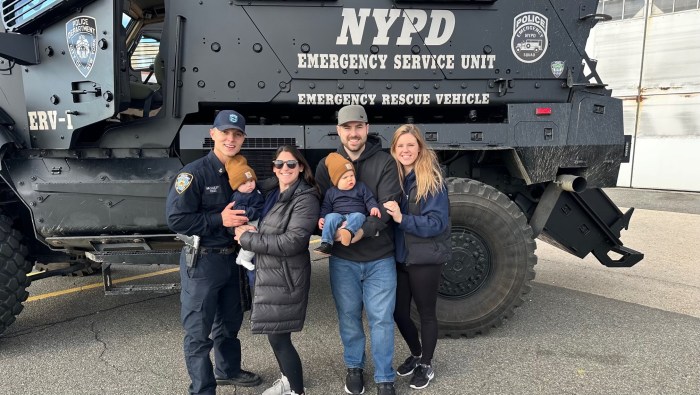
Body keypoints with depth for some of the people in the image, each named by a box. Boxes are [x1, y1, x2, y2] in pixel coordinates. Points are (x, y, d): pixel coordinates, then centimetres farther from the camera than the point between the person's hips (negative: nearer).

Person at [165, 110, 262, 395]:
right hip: (202, 261, -7)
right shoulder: (194, 173, -16)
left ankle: (228, 370, 43)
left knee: (230, 321, 22)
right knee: (199, 330, 3)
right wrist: (219, 219, -23)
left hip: (231, 259, 7)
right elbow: (175, 218, -21)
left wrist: (246, 222, -1)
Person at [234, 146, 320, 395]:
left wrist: (247, 239, -17)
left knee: (278, 336, -1)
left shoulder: (306, 199, -15)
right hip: (267, 272, 8)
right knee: (274, 332, 18)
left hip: (285, 277, -8)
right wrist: (245, 233, 0)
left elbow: (292, 242, -24)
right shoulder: (269, 191, 8)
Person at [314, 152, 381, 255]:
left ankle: (348, 232, -68)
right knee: (331, 217, -32)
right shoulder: (331, 192, 16)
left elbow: (369, 199, 12)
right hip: (338, 215, 1)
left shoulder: (361, 187, 15)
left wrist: (374, 207, -9)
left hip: (356, 213, -1)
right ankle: (326, 243, -41)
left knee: (358, 216, -36)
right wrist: (322, 217, -1)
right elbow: (326, 207, 16)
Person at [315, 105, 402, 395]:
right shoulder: (326, 165, 2)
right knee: (348, 316, 15)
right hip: (342, 259, 2)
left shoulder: (385, 162, -5)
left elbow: (388, 206, -14)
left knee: (381, 319, 5)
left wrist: (364, 231, -29)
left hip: (380, 258, -2)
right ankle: (354, 367, 38)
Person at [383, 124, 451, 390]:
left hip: (425, 258, -5)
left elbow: (437, 223, -19)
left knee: (426, 313, 10)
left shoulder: (432, 180, -13)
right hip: (398, 257, 5)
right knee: (399, 312, 14)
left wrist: (403, 219, -30)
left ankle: (426, 365, 30)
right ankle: (416, 354, 40)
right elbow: (386, 215, 8)